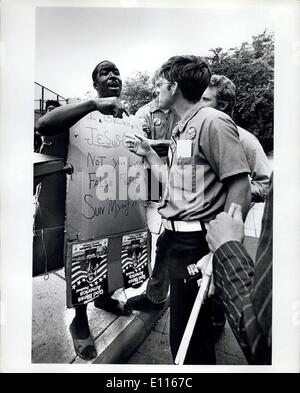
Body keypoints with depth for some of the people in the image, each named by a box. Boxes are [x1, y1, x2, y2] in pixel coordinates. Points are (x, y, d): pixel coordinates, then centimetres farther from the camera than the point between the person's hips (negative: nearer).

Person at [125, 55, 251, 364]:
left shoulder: (212, 122, -11)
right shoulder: (180, 130, 16)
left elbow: (240, 188, -16)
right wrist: (147, 153, 19)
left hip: (195, 244, -8)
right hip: (175, 238, 9)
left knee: (186, 337, 7)